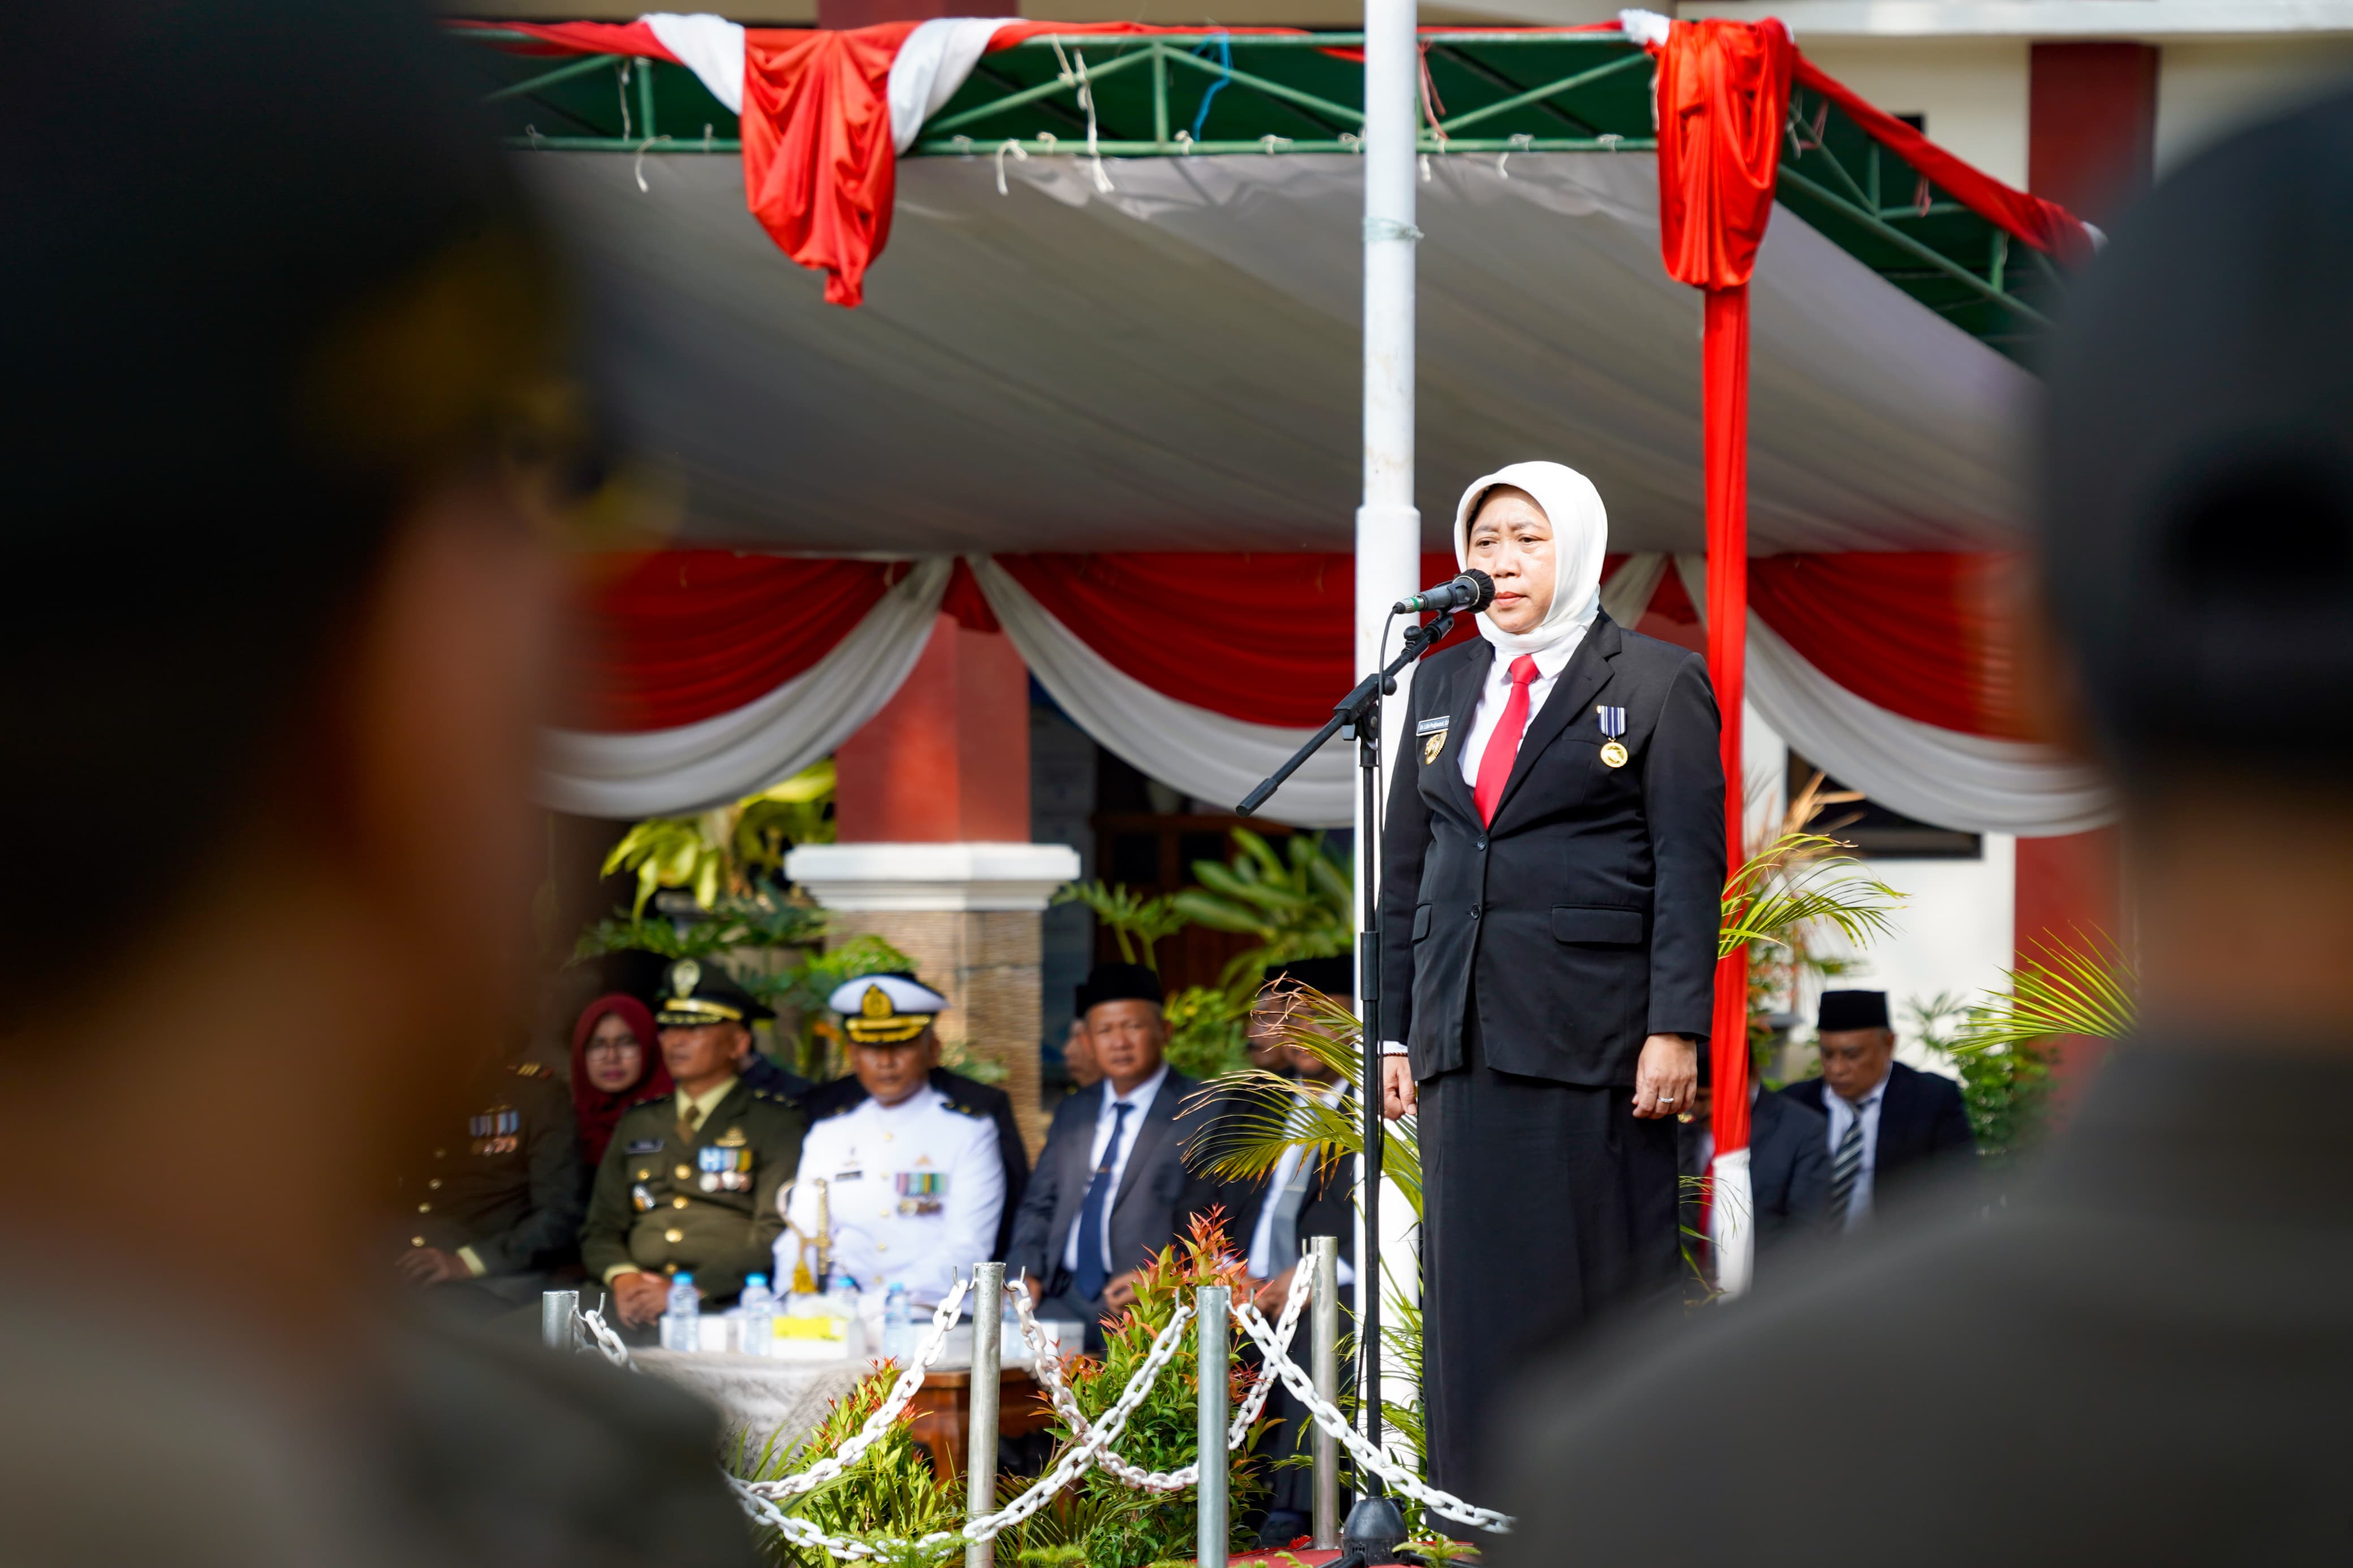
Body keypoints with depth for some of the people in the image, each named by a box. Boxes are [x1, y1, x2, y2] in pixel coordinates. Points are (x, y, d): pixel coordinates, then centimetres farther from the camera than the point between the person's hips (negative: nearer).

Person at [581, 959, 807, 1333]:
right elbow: (601, 1228, 20)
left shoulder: (774, 1123, 7)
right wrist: (622, 1278, -5)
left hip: (727, 1308, -4)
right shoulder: (637, 1124, 24)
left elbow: (776, 1237, -4)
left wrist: (689, 1290, -16)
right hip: (638, 1312, 4)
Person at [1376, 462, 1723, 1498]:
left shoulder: (1657, 684, 2)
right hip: (1469, 1032, 5)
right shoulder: (1442, 683, 17)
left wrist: (1675, 1029, -12)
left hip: (1593, 1033, -5)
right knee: (1476, 1284, 3)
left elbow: (1690, 867, -4)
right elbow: (1405, 863, 17)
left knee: (1602, 1272, -3)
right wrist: (1396, 1029, 11)